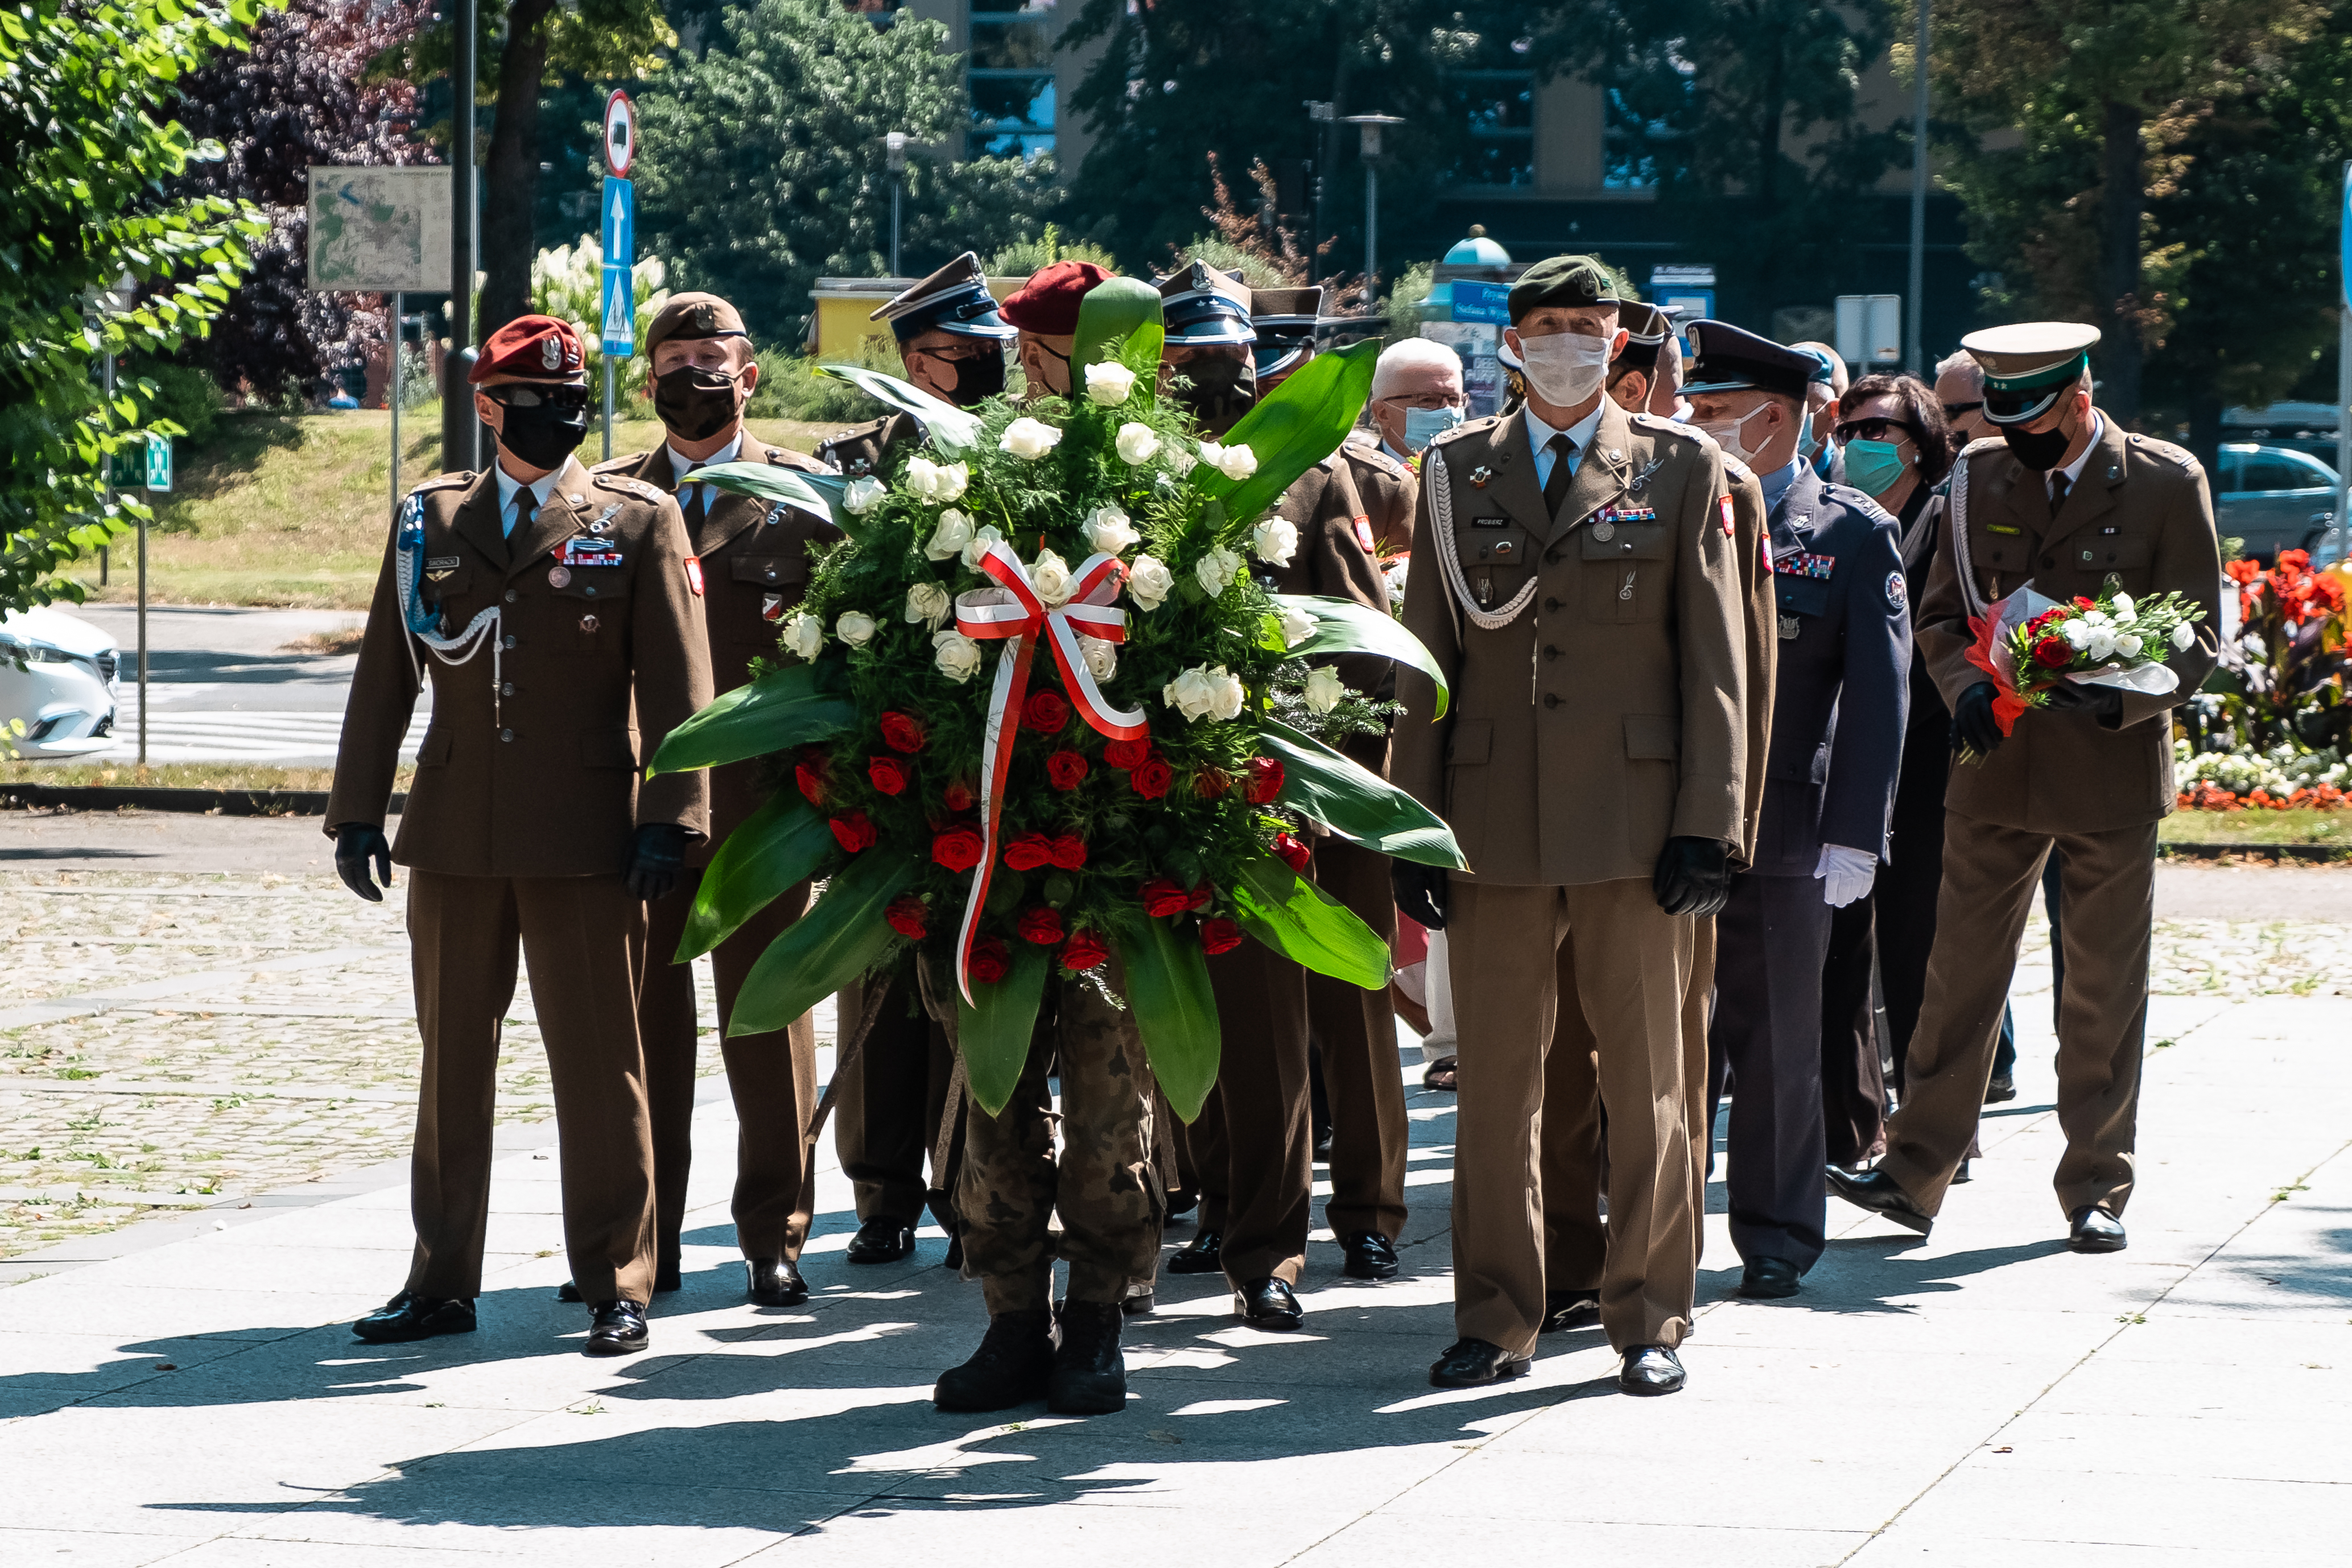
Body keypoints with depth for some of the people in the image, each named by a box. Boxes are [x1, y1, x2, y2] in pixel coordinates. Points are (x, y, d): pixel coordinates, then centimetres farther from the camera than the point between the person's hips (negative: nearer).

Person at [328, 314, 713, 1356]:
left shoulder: (638, 522, 3)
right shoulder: (429, 522, 10)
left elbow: (676, 684, -2)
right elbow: (384, 676, 12)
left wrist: (669, 817, -9)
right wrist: (357, 811, 7)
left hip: (585, 839, -3)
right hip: (454, 838, 3)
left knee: (598, 1064, 0)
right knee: (452, 1060, 8)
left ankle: (616, 1283, 7)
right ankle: (442, 1280, 16)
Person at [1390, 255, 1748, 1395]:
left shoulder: (1681, 468, 6)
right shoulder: (1456, 471, 10)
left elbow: (1714, 659, 3)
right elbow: (1427, 658, 11)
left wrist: (1708, 821, -4)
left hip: (1635, 819, -1)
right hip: (1494, 821, 1)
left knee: (1646, 1078, 2)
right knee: (1496, 1077, 4)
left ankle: (1650, 1320, 11)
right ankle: (1497, 1321, 13)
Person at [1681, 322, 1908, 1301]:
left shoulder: (1855, 536, 0)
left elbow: (1876, 698, -3)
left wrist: (1853, 837, -10)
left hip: (1784, 835, -2)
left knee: (1778, 1045, 5)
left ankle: (1777, 1235, 15)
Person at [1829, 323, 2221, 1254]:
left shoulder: (2167, 484, -4)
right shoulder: (1979, 478, 5)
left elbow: (2197, 636, -3)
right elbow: (1940, 614, 10)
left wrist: (2122, 698, -21)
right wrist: (1966, 685, -10)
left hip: (2113, 768, -2)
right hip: (1996, 764, 2)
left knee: (2104, 992, 5)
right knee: (1960, 975, 2)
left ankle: (2096, 1188, 14)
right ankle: (1915, 1173, 6)